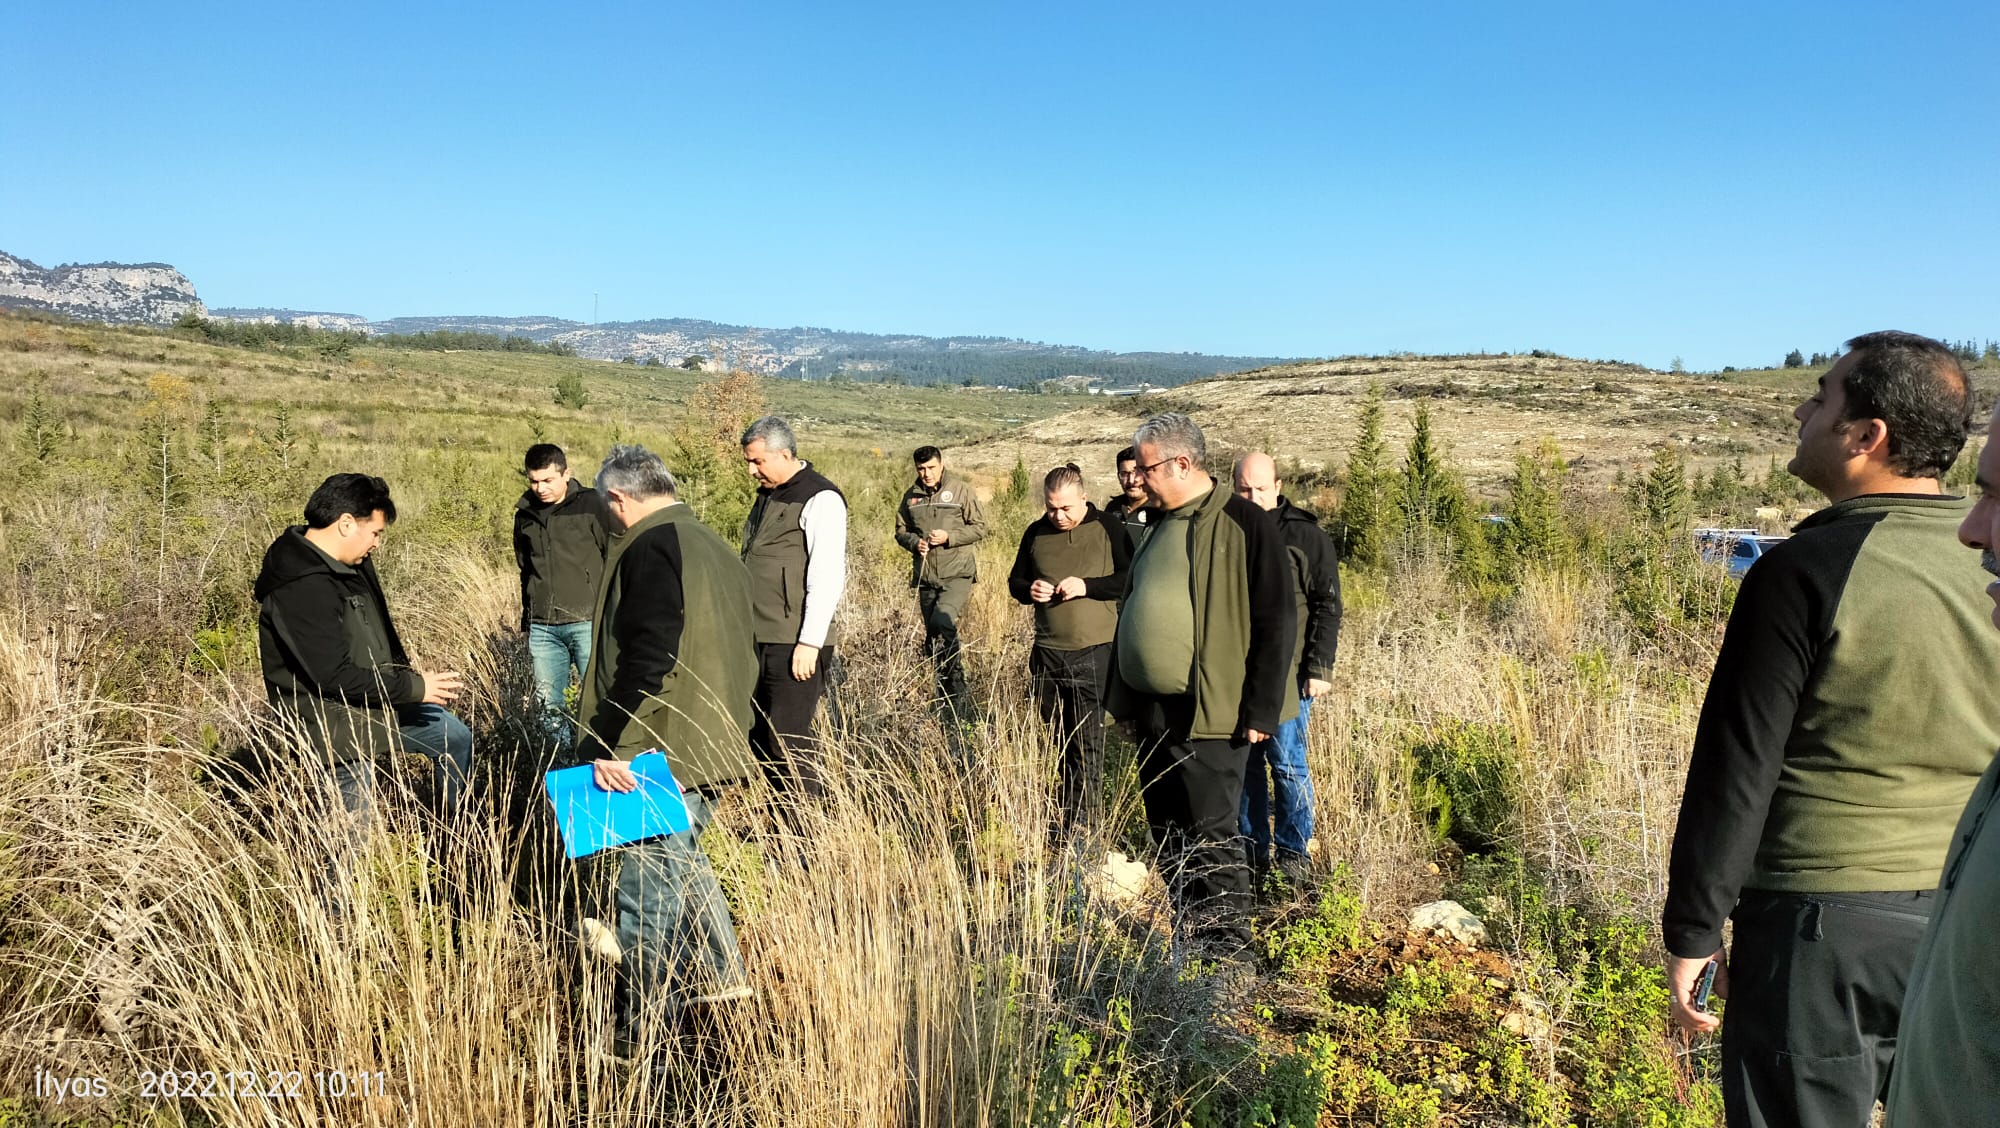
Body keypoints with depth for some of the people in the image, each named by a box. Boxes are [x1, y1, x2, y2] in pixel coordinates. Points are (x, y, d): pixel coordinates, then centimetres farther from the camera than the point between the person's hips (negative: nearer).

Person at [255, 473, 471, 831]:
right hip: (337, 717, -10)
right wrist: (414, 688, -21)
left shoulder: (349, 563, 2)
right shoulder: (301, 590, -28)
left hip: (377, 697, 10)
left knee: (455, 737, 18)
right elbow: (335, 676, -28)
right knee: (354, 827, -2)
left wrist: (405, 668, 5)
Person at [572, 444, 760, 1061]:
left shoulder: (650, 548, -14)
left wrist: (611, 743, -21)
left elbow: (647, 658, -23)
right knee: (680, 856, 25)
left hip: (661, 752, -9)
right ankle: (720, 977, 32)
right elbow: (736, 655, 18)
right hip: (713, 746, 9)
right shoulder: (716, 548, 14)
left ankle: (645, 1027, 11)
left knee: (647, 887, 1)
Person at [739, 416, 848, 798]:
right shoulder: (767, 495, 17)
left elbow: (827, 579, -17)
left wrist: (810, 643, -19)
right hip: (759, 640, 9)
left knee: (789, 740, -7)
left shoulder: (820, 500, -11)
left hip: (795, 647, -9)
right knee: (760, 737, 11)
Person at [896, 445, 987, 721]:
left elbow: (979, 528, -2)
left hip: (958, 573, -5)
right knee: (933, 634, 11)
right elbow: (901, 530, 16)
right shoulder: (911, 496, 9)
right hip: (926, 576, 5)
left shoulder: (961, 490, -3)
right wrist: (914, 542, -6)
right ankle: (950, 700, 25)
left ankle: (957, 687, -14)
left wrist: (949, 537, -15)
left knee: (942, 623, -26)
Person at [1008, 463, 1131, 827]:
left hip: (1092, 652, -4)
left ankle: (1082, 823, -1)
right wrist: (1028, 590, -6)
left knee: (1087, 744, -5)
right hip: (1047, 653, 5)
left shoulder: (1107, 529, -4)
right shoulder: (1036, 533, 8)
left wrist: (1086, 586, -19)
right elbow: (1015, 581, 17)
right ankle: (1064, 810, 29)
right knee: (1059, 738, 15)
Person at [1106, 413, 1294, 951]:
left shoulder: (1244, 523, -12)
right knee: (1168, 833, 16)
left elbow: (1274, 623, -13)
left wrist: (1261, 711, -15)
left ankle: (1227, 943, 14)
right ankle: (1187, 933, 30)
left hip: (1208, 715, -8)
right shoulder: (1162, 525, 13)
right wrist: (1126, 695, 18)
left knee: (1211, 836, 0)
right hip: (1153, 713, 8)